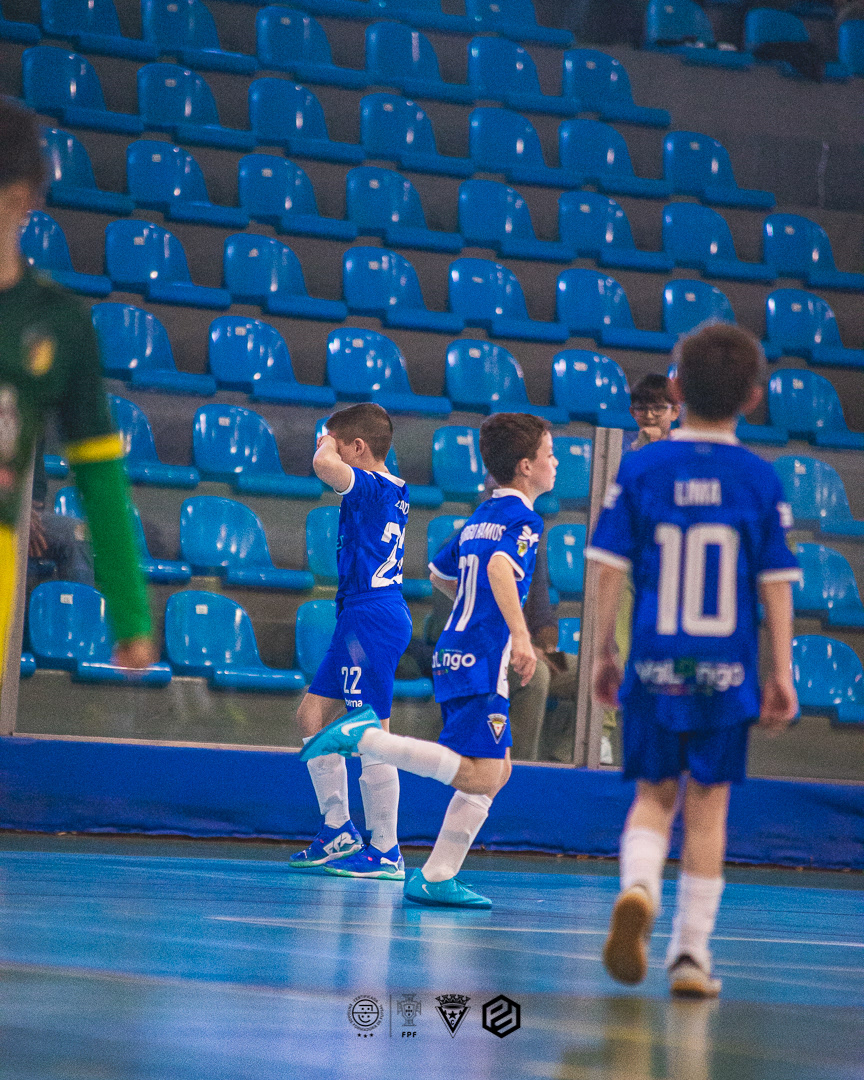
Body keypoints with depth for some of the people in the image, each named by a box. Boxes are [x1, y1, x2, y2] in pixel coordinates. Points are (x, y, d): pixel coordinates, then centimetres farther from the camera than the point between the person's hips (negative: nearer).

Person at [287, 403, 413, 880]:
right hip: (362, 620, 10)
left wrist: (327, 443, -12)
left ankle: (385, 853, -2)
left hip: (371, 618, -10)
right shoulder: (392, 491, 14)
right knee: (312, 715, 14)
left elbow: (323, 465, -34)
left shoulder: (372, 486, -15)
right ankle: (338, 831, 18)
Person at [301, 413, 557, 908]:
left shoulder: (482, 515, 19)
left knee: (496, 771, 13)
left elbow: (440, 575, 30)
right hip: (481, 660, -9)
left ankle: (436, 879, 10)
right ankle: (365, 735, -19)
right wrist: (520, 633, -34)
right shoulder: (522, 517, -7)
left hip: (457, 650, 9)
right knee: (479, 775, -15)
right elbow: (500, 566, -27)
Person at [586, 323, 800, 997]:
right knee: (708, 806, 9)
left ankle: (638, 888, -17)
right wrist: (782, 673, 5)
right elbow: (777, 584, 0)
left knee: (655, 795, 13)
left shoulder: (640, 470, -2)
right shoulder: (761, 480, -1)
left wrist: (603, 651, 9)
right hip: (726, 674, 0)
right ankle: (691, 953, 10)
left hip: (655, 666, 0)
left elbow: (612, 569, -1)